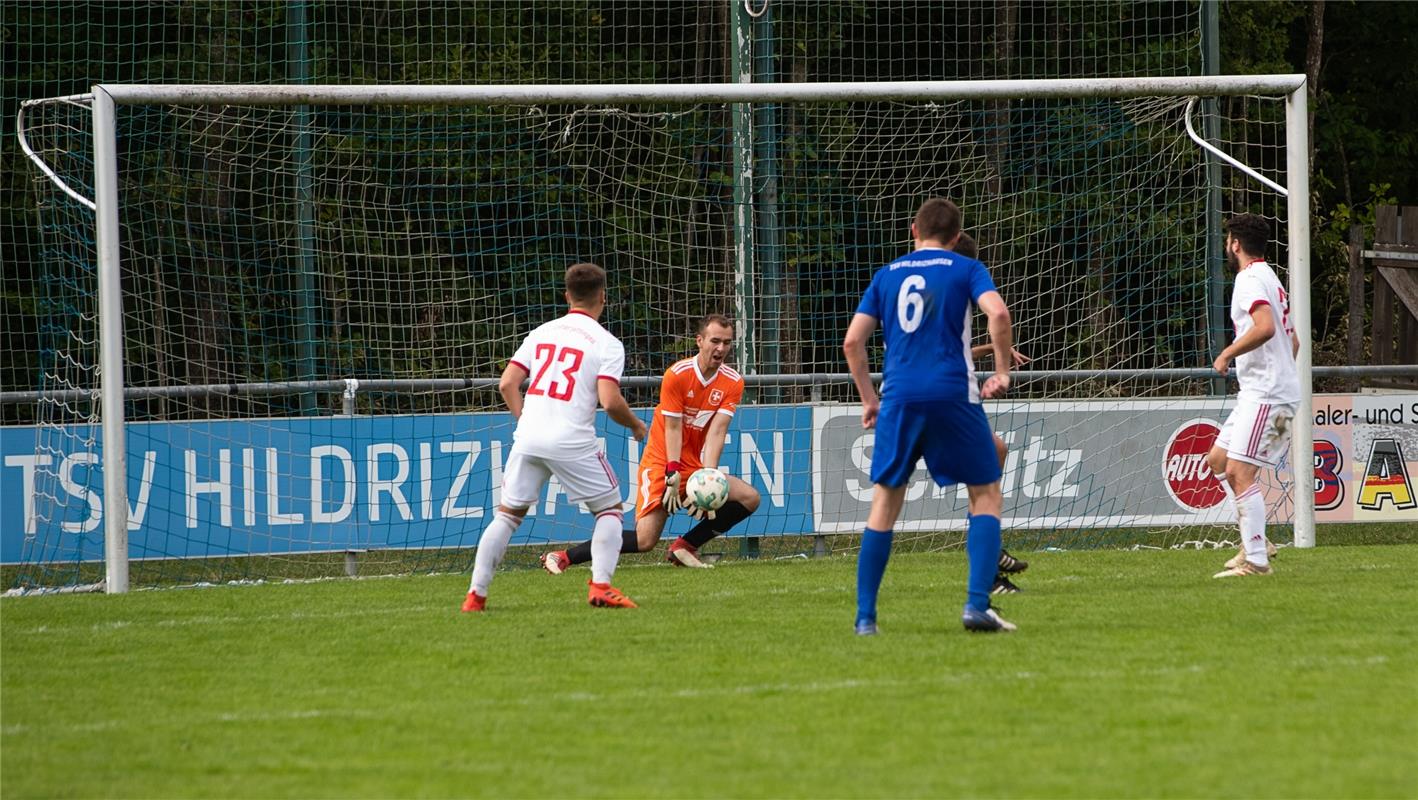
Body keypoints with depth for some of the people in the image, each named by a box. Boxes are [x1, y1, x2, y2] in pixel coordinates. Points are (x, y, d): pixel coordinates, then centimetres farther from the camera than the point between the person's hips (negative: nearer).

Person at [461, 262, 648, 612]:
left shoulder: (541, 333, 12)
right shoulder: (607, 344, -1)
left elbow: (507, 384, 8)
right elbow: (610, 401, -11)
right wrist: (635, 425, 8)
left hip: (528, 438, 4)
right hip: (573, 442, -4)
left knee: (508, 512, 13)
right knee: (609, 508, 12)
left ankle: (476, 594, 8)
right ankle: (600, 586, -3)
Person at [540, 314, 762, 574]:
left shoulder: (733, 382, -3)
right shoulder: (677, 374, -13)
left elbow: (717, 431, -11)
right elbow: (673, 428, -15)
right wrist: (673, 474, -24)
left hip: (694, 465, 5)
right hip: (660, 462, -5)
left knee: (749, 497, -12)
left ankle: (685, 547, -4)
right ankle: (563, 557, -10)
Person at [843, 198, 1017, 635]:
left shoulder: (887, 275, 15)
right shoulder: (965, 269, 7)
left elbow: (853, 341, 10)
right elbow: (998, 313, -12)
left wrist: (869, 399, 18)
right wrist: (1002, 371, -1)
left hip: (900, 400, 3)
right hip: (953, 394, -2)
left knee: (884, 501, 11)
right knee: (986, 495, 9)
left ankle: (865, 616, 6)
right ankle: (977, 605, -6)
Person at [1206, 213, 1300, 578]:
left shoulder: (1249, 279, -11)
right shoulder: (1271, 280, 20)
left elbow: (1265, 327, -28)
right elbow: (1292, 341, 26)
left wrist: (1228, 354, -17)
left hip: (1265, 394, -11)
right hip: (1262, 393, 11)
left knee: (1240, 472, -13)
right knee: (1217, 459, 16)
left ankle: (1256, 560, -16)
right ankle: (1255, 541, 14)